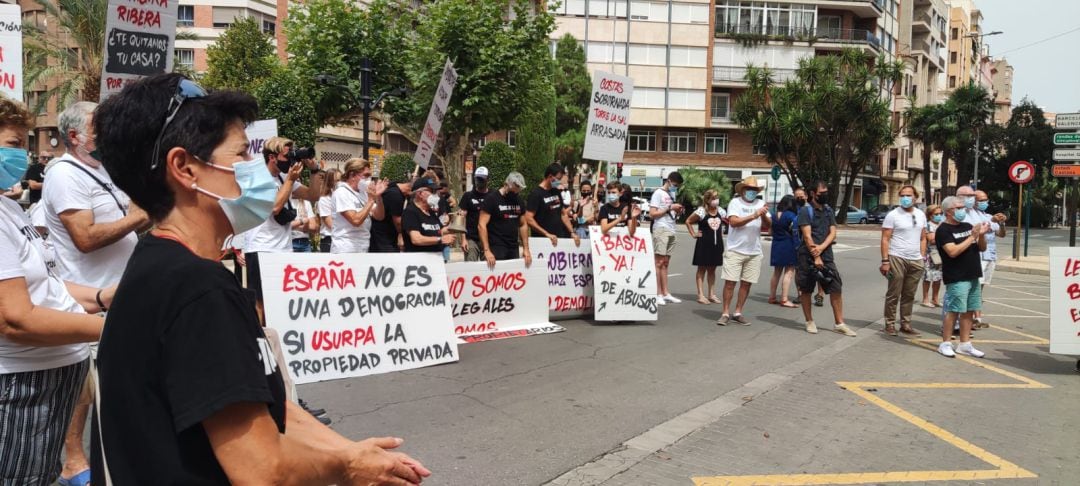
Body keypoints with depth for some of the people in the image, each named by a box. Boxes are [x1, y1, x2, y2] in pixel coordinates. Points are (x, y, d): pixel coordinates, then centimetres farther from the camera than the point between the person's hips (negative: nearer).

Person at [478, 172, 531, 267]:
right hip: (496, 248, -5)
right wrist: (487, 251, -21)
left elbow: (523, 225, 17)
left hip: (513, 248, 5)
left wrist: (526, 248, 8)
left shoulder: (518, 200, 12)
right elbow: (481, 225, -12)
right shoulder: (492, 198, -6)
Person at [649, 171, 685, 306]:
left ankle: (666, 293, 11)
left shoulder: (673, 194, 17)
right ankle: (658, 294, -4)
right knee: (659, 262, -6)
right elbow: (652, 214, -12)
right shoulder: (658, 193, -6)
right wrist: (669, 208, -15)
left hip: (671, 231, 8)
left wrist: (677, 212, 1)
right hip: (661, 230, -8)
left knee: (665, 263, 9)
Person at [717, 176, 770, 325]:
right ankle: (725, 313, 5)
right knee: (730, 282, -4)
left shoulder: (760, 203, 9)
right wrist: (754, 215, -22)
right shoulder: (735, 202, -3)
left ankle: (738, 313, 17)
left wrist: (764, 215, -17)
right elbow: (733, 222, -18)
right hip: (735, 251, -4)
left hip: (754, 252, 4)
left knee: (746, 283, 7)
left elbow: (769, 225, 3)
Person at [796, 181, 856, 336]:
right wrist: (815, 257, -17)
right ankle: (810, 322, 16)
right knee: (806, 290, 3)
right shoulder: (806, 211, -5)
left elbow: (833, 233, 4)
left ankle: (839, 323, 6)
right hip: (807, 256, -5)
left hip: (826, 255, 5)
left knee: (836, 288, -1)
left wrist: (821, 248, -14)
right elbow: (807, 236, -12)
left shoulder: (829, 211, 12)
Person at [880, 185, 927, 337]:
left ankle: (905, 324, 18)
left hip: (916, 261, 5)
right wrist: (885, 261, -13)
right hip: (897, 259, -5)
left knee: (909, 295, 10)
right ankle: (890, 324, 10)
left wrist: (923, 258, 10)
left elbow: (923, 238, 16)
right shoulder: (893, 215, -5)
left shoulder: (921, 215, 11)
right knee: (893, 294, 1)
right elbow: (885, 239, -8)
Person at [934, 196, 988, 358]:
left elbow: (982, 248, 16)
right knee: (953, 311, -6)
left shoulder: (968, 226, 13)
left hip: (973, 276, 7)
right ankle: (945, 344, 4)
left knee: (969, 312, 10)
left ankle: (965, 345, 17)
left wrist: (981, 235, -3)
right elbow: (953, 251, -20)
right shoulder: (943, 230, -8)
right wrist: (972, 237, -15)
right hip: (956, 279, -7)